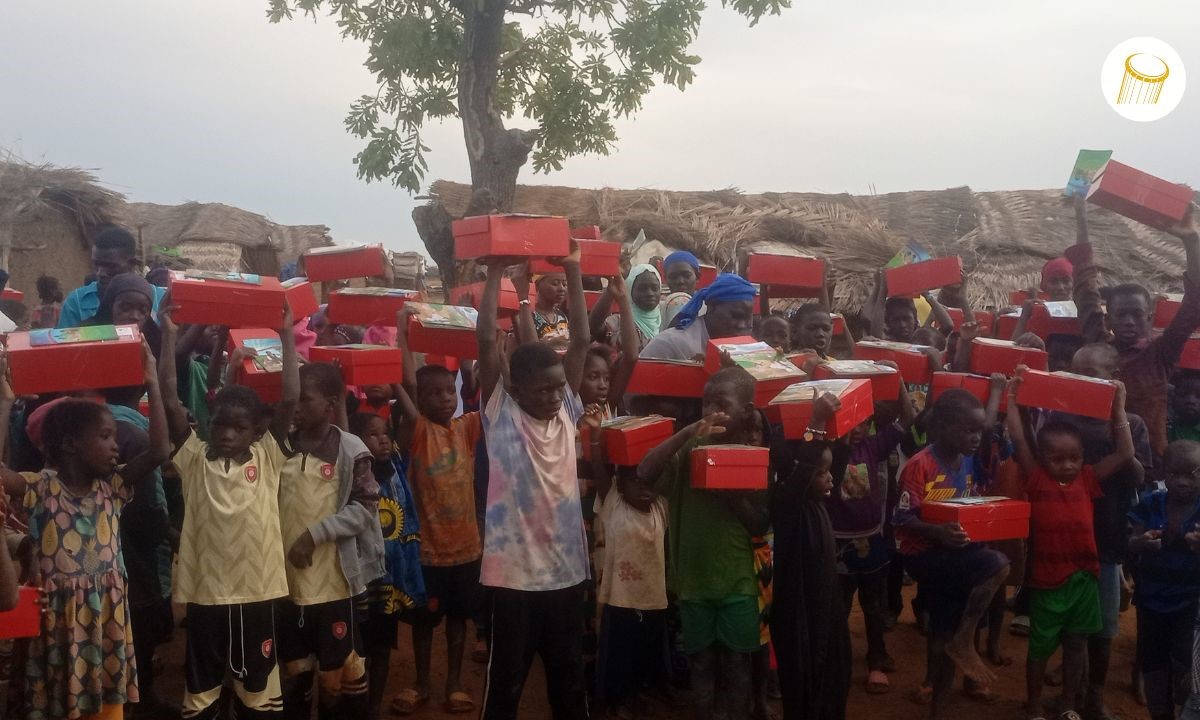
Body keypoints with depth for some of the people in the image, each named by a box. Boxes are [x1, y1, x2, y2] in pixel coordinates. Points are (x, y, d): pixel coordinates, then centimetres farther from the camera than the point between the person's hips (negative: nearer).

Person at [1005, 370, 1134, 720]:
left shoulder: (1088, 479, 1)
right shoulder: (1036, 480, -9)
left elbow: (1125, 455, -2)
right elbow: (1018, 441, -16)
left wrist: (1118, 408, -4)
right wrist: (1011, 397, -15)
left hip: (1084, 576, 4)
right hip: (1047, 579, -3)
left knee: (1077, 643, 16)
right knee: (1041, 647, 11)